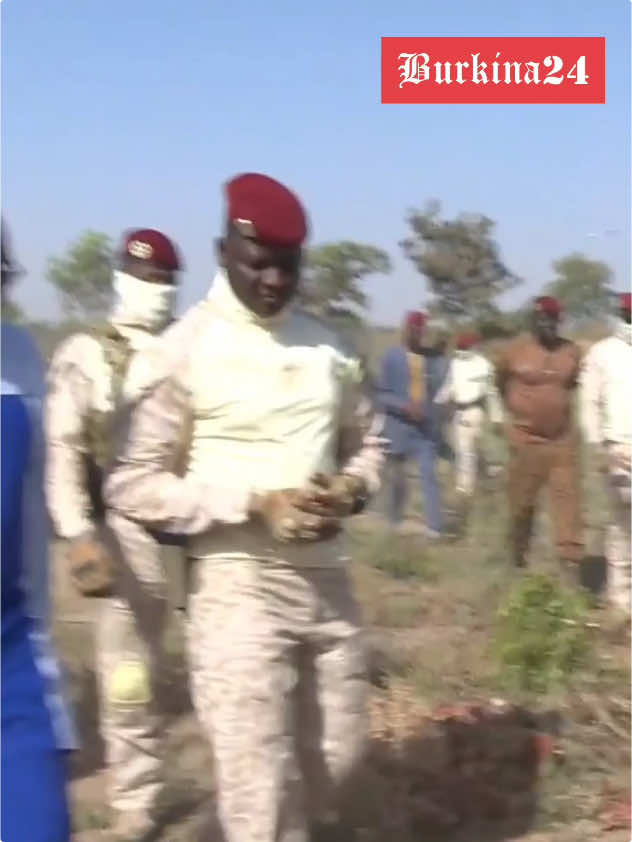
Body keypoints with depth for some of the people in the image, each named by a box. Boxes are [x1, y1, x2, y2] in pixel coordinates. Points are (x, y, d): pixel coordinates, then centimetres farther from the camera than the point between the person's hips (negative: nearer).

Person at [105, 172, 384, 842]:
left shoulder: (326, 347, 8)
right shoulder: (185, 350, -10)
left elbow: (364, 443, 20)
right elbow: (130, 484, -12)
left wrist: (349, 491, -4)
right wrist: (255, 503, -20)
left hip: (325, 578, 6)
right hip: (237, 584, -5)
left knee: (333, 758, 17)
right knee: (259, 781, -5)